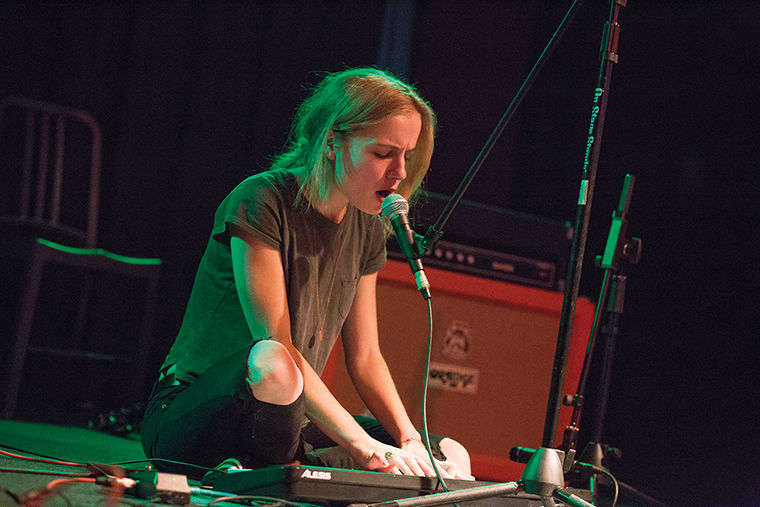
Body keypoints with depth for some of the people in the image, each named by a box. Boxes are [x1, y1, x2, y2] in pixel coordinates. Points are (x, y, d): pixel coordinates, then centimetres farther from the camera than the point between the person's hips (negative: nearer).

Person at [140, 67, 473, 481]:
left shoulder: (367, 231, 8)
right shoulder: (260, 203, -16)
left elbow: (365, 359, 11)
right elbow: (276, 348, -24)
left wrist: (409, 442, -7)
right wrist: (367, 449, -29)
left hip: (290, 418, 8)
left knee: (451, 458, -1)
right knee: (271, 361, -42)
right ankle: (269, 476, -16)